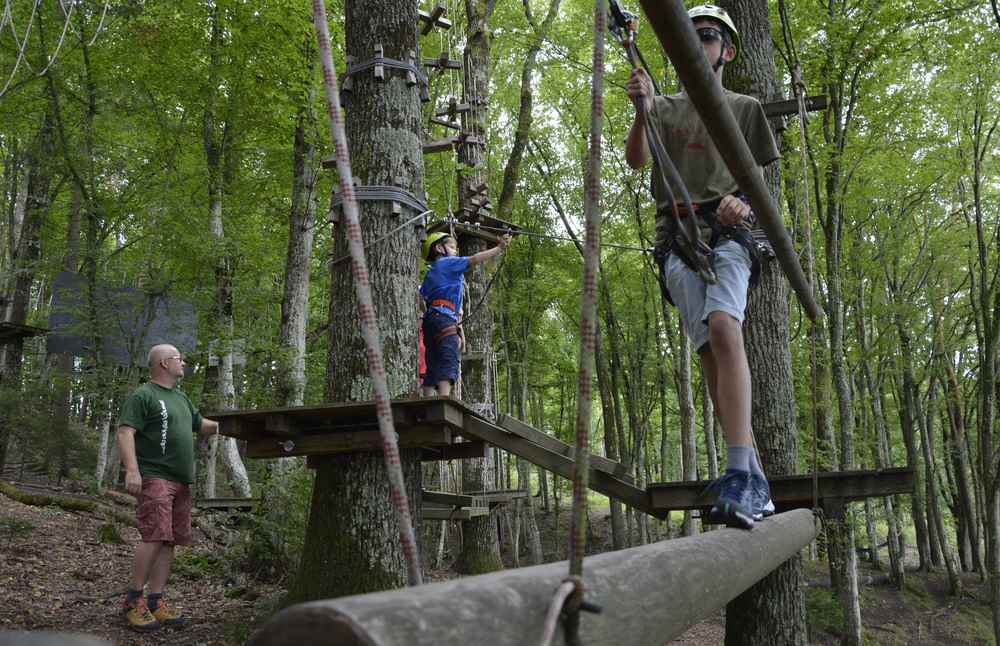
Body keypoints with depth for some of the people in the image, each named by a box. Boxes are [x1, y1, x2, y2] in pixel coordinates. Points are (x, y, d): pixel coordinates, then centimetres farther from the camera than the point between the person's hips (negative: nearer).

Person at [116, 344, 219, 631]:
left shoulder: (181, 398, 22)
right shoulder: (142, 396, -5)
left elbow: (200, 424, 33)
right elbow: (125, 432, -14)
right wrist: (132, 469, -25)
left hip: (180, 481, 8)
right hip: (154, 477, -8)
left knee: (169, 541, 6)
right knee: (155, 537, -15)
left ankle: (156, 601, 10)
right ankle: (133, 600, -4)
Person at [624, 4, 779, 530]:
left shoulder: (745, 108, 18)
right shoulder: (665, 108, 21)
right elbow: (635, 160, 3)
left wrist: (743, 202, -9)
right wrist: (642, 110, -16)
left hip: (727, 233, -2)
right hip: (677, 238, 2)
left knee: (724, 327, -29)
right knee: (711, 351, -8)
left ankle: (739, 474, -36)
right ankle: (755, 484, -3)